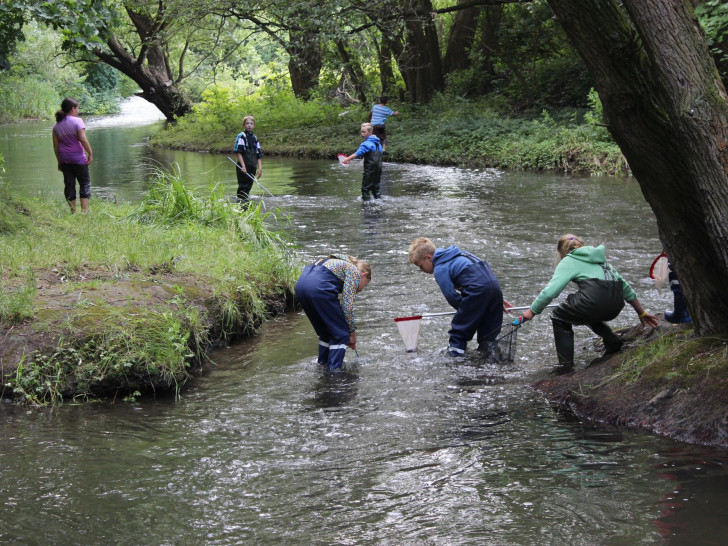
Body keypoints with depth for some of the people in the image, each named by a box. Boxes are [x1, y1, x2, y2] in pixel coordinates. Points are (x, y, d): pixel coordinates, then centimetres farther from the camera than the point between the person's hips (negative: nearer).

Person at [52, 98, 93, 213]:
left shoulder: (57, 125, 7)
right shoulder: (77, 121, -10)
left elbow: (55, 145, 8)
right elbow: (83, 139, -18)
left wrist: (59, 161, 14)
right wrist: (90, 153, -10)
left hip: (64, 158, 5)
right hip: (78, 157, -5)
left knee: (69, 184, 9)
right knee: (85, 183, 4)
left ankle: (73, 211, 9)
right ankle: (84, 210, -3)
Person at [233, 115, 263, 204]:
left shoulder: (255, 138, 17)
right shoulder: (241, 136, -3)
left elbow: (258, 155, 17)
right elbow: (238, 152, -10)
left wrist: (260, 168, 7)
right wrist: (243, 166, -18)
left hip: (252, 167, 6)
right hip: (243, 167, -6)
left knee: (248, 187, 9)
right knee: (242, 187, -9)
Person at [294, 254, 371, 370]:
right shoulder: (355, 271, 12)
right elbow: (347, 306, 2)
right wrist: (352, 333, 13)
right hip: (318, 287, -9)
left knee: (325, 331, 25)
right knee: (340, 333, 5)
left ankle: (323, 364, 34)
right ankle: (334, 369, 4)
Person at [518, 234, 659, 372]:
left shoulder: (568, 261, 13)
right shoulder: (600, 258, 32)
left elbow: (551, 290, -1)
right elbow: (625, 286, 32)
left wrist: (532, 311, 8)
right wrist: (642, 313, 36)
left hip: (595, 299, -7)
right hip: (616, 305, 7)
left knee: (559, 317, 16)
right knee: (590, 315, 37)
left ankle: (566, 363, 7)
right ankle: (613, 342, 22)